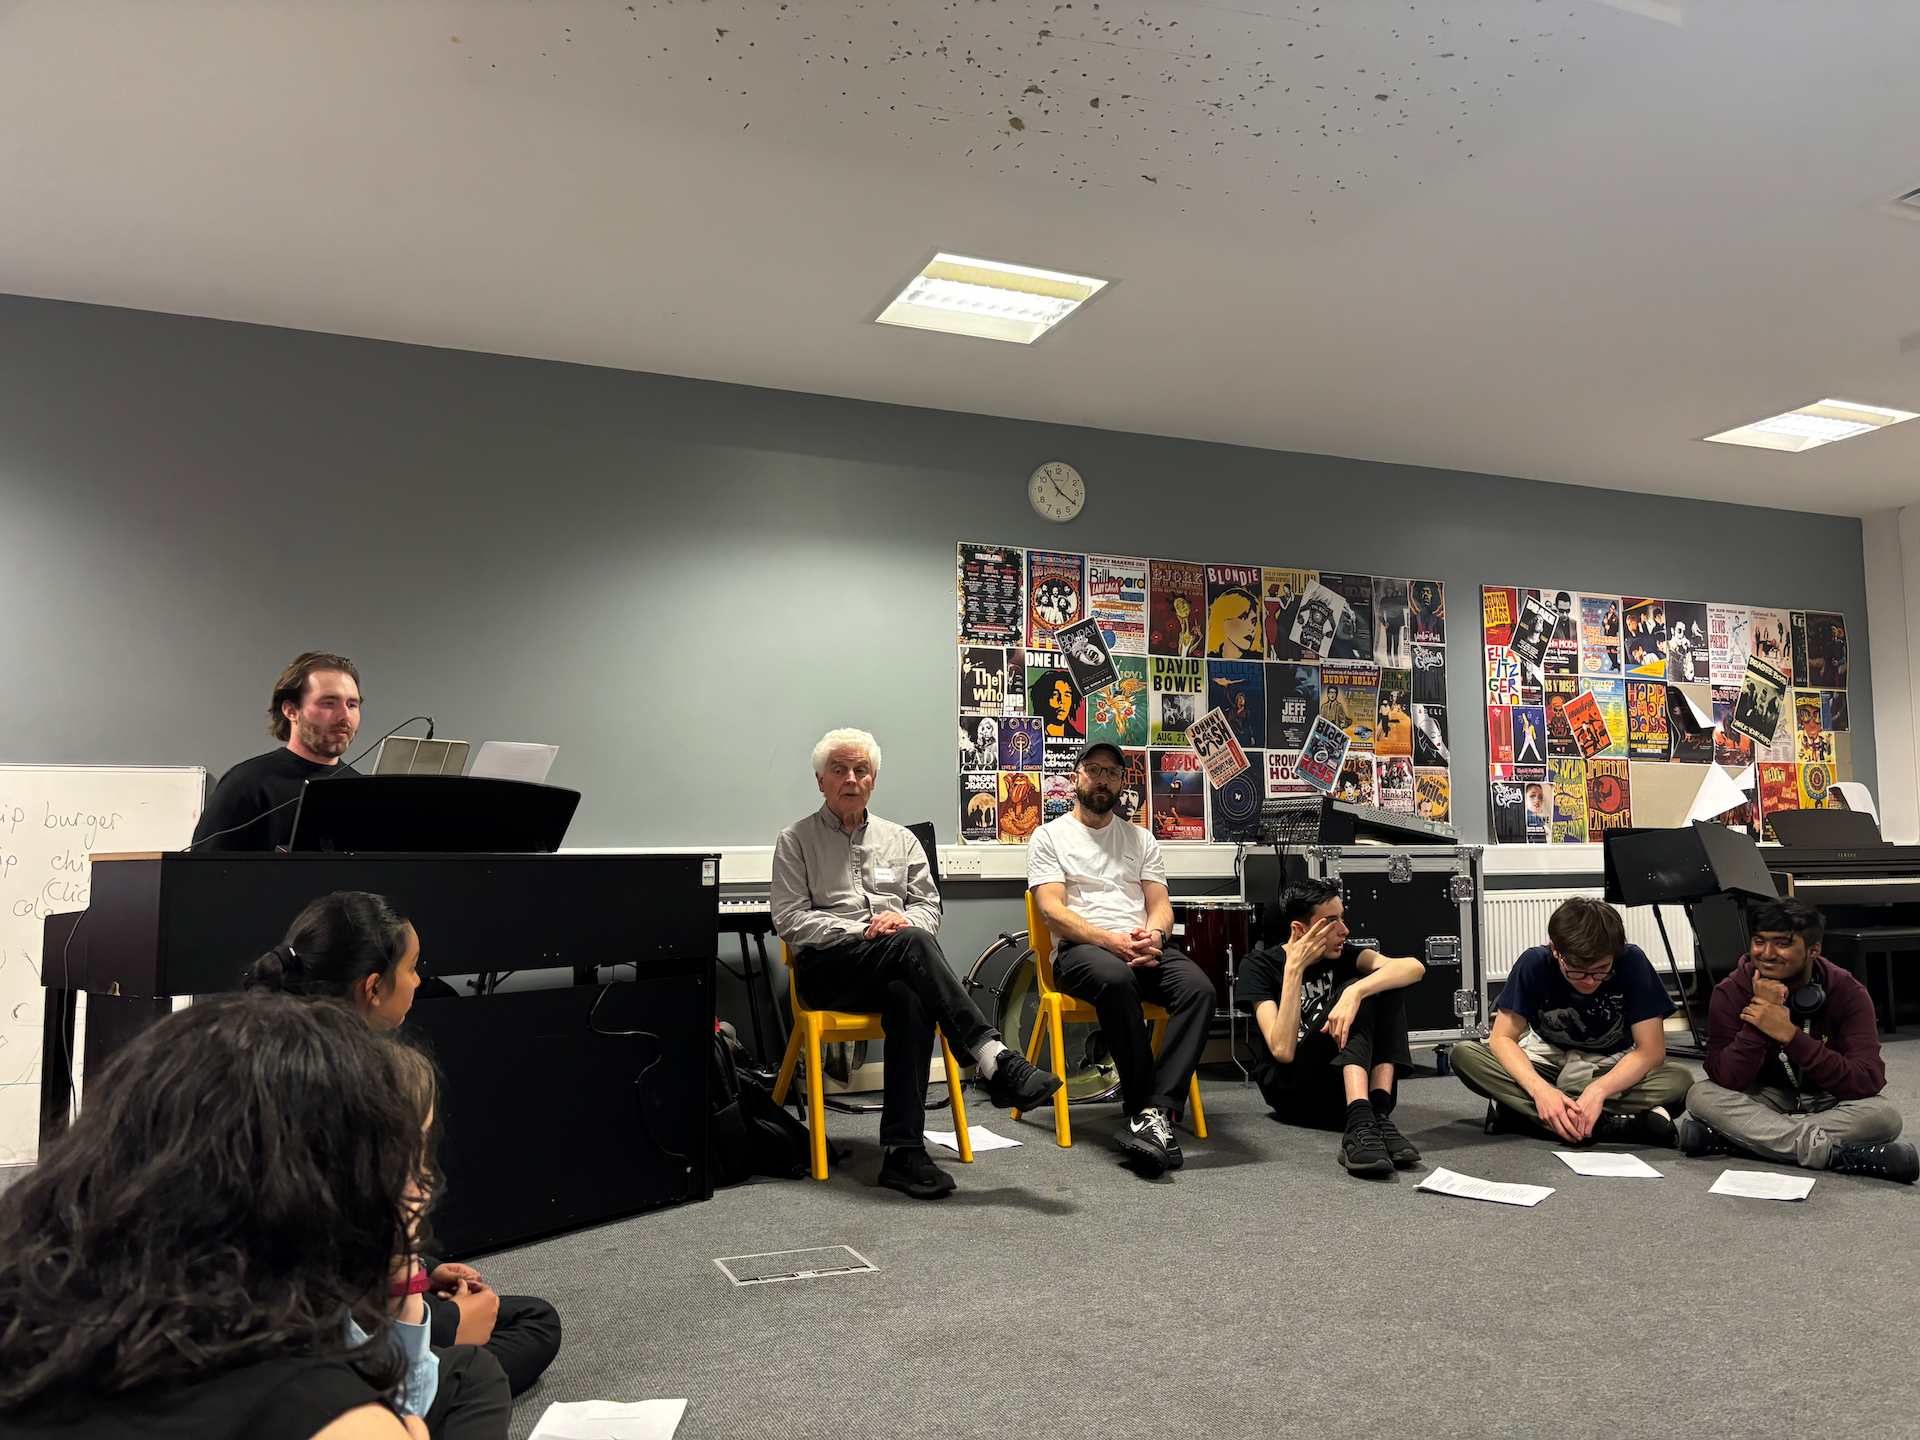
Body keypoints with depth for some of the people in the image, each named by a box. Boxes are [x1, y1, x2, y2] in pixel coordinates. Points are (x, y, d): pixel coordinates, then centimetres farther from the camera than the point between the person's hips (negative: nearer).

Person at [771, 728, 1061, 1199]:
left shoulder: (900, 839, 22)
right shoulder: (796, 841, 10)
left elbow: (929, 905, 17)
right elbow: (790, 920, 0)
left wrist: (905, 919, -7)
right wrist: (861, 931, -12)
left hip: (894, 972, 3)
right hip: (829, 970, -3)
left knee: (909, 999, -36)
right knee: (913, 944, -34)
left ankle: (903, 1152, -37)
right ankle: (994, 1059, -39)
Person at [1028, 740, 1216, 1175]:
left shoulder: (1141, 840, 24)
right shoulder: (1050, 837, 11)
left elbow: (1160, 904, 14)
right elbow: (1053, 911, -3)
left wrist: (1153, 935, -11)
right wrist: (1111, 940, -18)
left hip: (1144, 946, 4)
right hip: (1079, 948, -4)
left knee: (1198, 987, -28)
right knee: (1116, 978, -39)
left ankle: (1150, 1114, -35)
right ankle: (1151, 1113, -31)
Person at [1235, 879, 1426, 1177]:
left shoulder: (1341, 954, 4)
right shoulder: (1260, 965, -7)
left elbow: (1415, 967, -18)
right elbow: (1283, 1050, -21)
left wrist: (1355, 992, -37)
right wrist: (1294, 968, -22)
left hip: (1355, 1086, 5)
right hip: (1290, 1090, -4)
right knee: (1355, 994, -25)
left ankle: (1377, 1112, -30)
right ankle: (1359, 1123, -45)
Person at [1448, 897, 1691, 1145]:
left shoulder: (1633, 963, -22)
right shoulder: (1534, 964, -21)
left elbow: (1651, 1050, -21)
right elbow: (1502, 1038, -20)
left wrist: (1598, 1091, -38)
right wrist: (1540, 1089, -39)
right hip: (1548, 1059, 1)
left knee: (1679, 1079, -31)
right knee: (1463, 1055, -28)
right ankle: (1606, 1124, -34)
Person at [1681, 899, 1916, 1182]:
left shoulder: (1847, 993, -14)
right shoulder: (1732, 992, -14)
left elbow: (1868, 1082, -26)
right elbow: (1727, 1081, -25)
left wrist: (1790, 1034, -35)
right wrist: (1760, 1013, -33)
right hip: (1764, 1099, 0)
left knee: (1885, 1114, -31)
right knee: (1701, 1095, -28)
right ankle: (1837, 1153, -33)